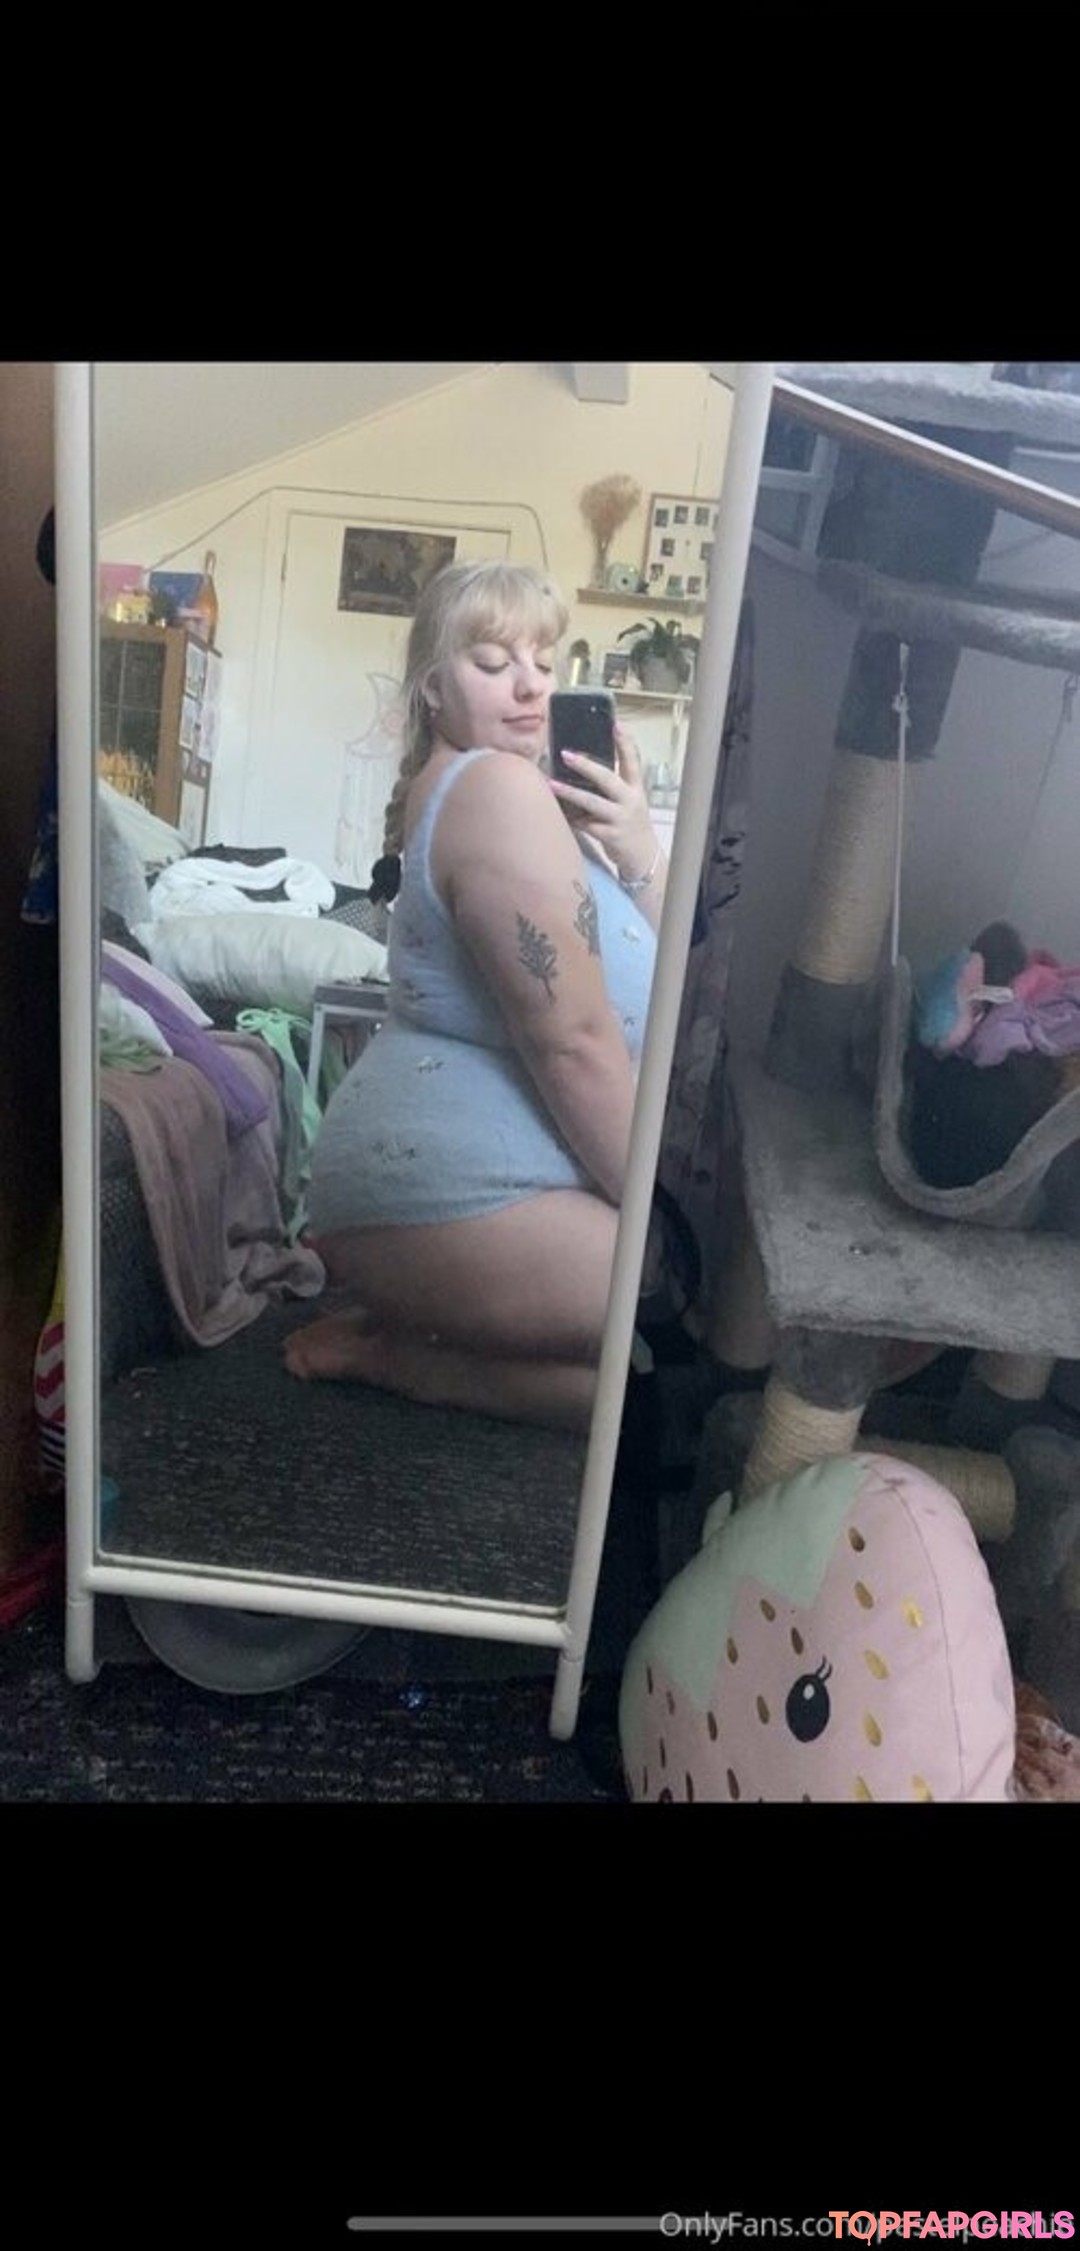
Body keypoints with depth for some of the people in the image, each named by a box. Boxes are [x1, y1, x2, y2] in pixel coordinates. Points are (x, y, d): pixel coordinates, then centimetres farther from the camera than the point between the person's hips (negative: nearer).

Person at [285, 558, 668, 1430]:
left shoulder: (512, 788, 19)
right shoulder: (500, 784, -14)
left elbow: (661, 986, 12)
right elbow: (575, 1043, -20)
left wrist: (637, 851, -4)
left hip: (440, 1158, 11)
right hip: (449, 1175, -11)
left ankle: (405, 1303, 14)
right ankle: (396, 1355, -6)